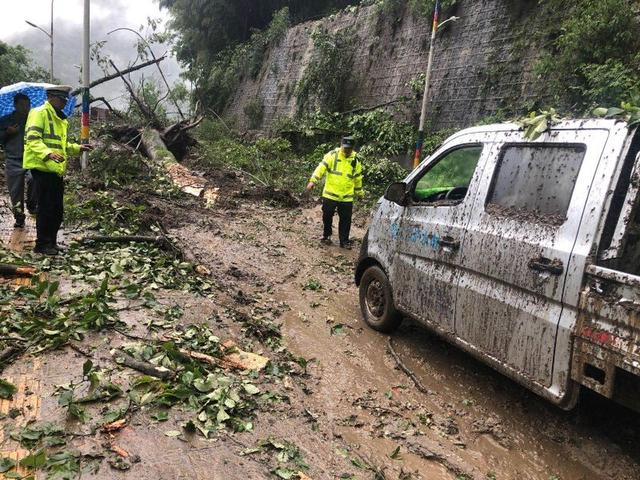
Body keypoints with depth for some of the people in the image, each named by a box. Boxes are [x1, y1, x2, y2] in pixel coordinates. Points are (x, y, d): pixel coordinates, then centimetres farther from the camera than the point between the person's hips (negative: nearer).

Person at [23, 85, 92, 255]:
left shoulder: (60, 118, 22)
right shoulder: (39, 113, -8)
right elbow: (33, 140, -19)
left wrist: (78, 148, 18)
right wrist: (48, 153, -34)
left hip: (56, 170, 9)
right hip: (42, 169, -9)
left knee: (57, 210, 12)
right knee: (46, 209, -4)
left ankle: (51, 242, 23)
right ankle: (42, 244, 6)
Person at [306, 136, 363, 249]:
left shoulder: (355, 160, 3)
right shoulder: (332, 155, -6)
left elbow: (358, 178, 14)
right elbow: (321, 167, -13)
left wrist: (359, 193, 21)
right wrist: (313, 181, -24)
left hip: (347, 197, 2)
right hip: (330, 194, -2)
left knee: (346, 219, 5)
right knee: (327, 216, 7)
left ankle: (344, 240, 18)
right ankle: (326, 235, 29)